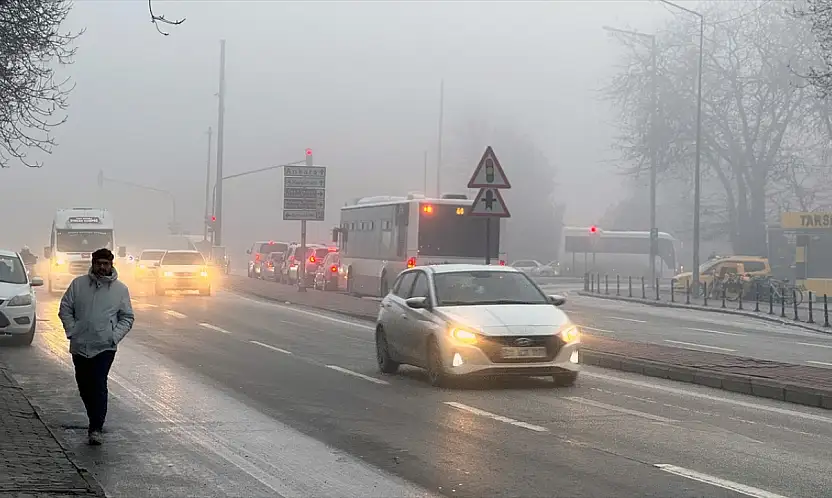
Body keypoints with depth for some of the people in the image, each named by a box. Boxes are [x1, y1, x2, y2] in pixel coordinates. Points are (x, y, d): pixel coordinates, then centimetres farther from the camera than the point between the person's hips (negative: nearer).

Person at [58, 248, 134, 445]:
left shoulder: (120, 289, 3)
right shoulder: (78, 284, 5)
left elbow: (127, 318, 8)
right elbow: (65, 309, 9)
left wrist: (115, 335, -7)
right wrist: (72, 331, -2)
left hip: (105, 347, -3)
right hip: (80, 346, 3)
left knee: (99, 386, -12)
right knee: (84, 386, 11)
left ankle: (96, 428, -12)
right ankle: (95, 420, 30)